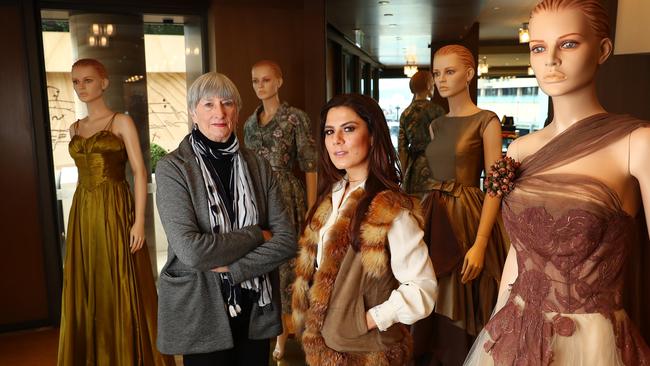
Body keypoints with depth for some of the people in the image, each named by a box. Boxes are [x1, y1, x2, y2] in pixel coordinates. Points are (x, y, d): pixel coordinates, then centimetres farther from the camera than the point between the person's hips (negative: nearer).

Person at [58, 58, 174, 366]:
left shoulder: (121, 122, -3)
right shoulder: (75, 129, 14)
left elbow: (140, 172, -8)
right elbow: (84, 172, 16)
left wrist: (139, 221, -16)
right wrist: (81, 216, 9)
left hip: (115, 210, -5)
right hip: (83, 213, 6)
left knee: (122, 287, 0)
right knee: (87, 288, 10)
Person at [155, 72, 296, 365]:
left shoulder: (258, 166, 0)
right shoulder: (172, 168, -10)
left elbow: (286, 240, -6)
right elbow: (191, 250, -21)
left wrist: (231, 268, -17)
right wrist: (257, 236, -13)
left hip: (257, 309, 4)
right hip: (201, 313, -3)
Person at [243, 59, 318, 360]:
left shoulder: (295, 118, -6)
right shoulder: (250, 122, 12)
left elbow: (309, 166, -8)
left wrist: (311, 208, -12)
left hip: (287, 196, -5)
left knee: (285, 260, 0)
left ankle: (282, 334, 17)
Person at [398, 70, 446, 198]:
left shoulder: (405, 113, 7)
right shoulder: (436, 110, -6)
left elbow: (401, 148, 6)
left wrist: (406, 173, 13)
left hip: (413, 166, 5)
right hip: (432, 164, -5)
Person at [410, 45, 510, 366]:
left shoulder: (486, 121, -6)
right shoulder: (436, 125, 12)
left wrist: (479, 244, -20)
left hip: (467, 218, -6)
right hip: (434, 218, 6)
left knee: (463, 313, 5)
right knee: (434, 309, 14)